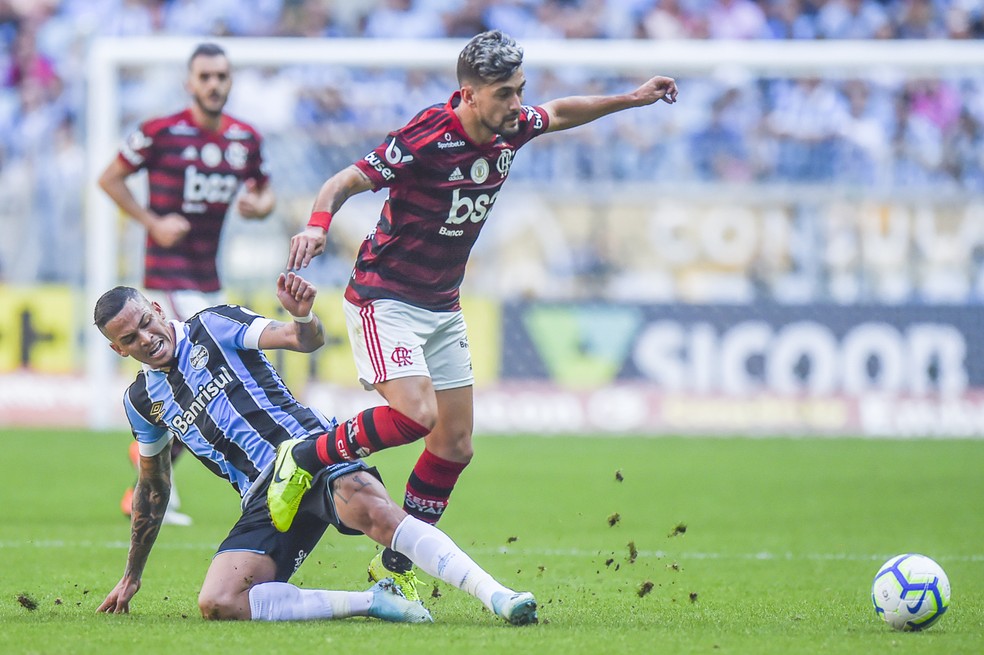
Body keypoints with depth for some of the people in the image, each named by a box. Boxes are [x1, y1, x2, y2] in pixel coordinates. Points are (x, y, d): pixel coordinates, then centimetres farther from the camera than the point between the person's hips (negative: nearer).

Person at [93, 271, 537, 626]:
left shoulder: (213, 327, 4)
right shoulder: (141, 401, 18)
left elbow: (307, 341, -8)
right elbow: (152, 487, 32)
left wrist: (302, 315, -32)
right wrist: (132, 575, 36)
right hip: (264, 500, 5)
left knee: (373, 510, -37)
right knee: (216, 603, -23)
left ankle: (498, 597, -46)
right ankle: (372, 601, -24)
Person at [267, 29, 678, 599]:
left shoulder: (510, 130, -1)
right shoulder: (426, 138, -23)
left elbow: (559, 114, 21)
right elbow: (345, 182, -22)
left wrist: (631, 99, 20)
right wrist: (318, 224, -41)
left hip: (443, 307, 8)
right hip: (385, 298, -8)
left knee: (456, 444, 4)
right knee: (415, 414, -27)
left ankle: (395, 567, 17)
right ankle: (304, 458, -5)